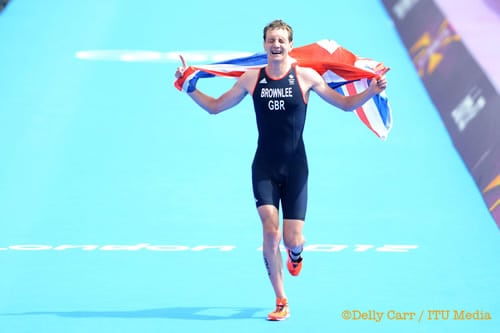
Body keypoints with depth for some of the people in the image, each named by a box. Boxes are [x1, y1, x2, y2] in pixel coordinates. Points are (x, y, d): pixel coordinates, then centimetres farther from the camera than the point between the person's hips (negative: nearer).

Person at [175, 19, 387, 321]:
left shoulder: (305, 76, -4)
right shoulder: (251, 79, 1)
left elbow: (345, 104, 3)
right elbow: (215, 107, 11)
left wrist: (372, 91, -13)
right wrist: (189, 87, 0)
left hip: (295, 168, -1)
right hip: (264, 168, 1)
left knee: (292, 240, -5)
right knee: (270, 233, -14)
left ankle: (296, 251, 36)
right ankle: (281, 302, -1)